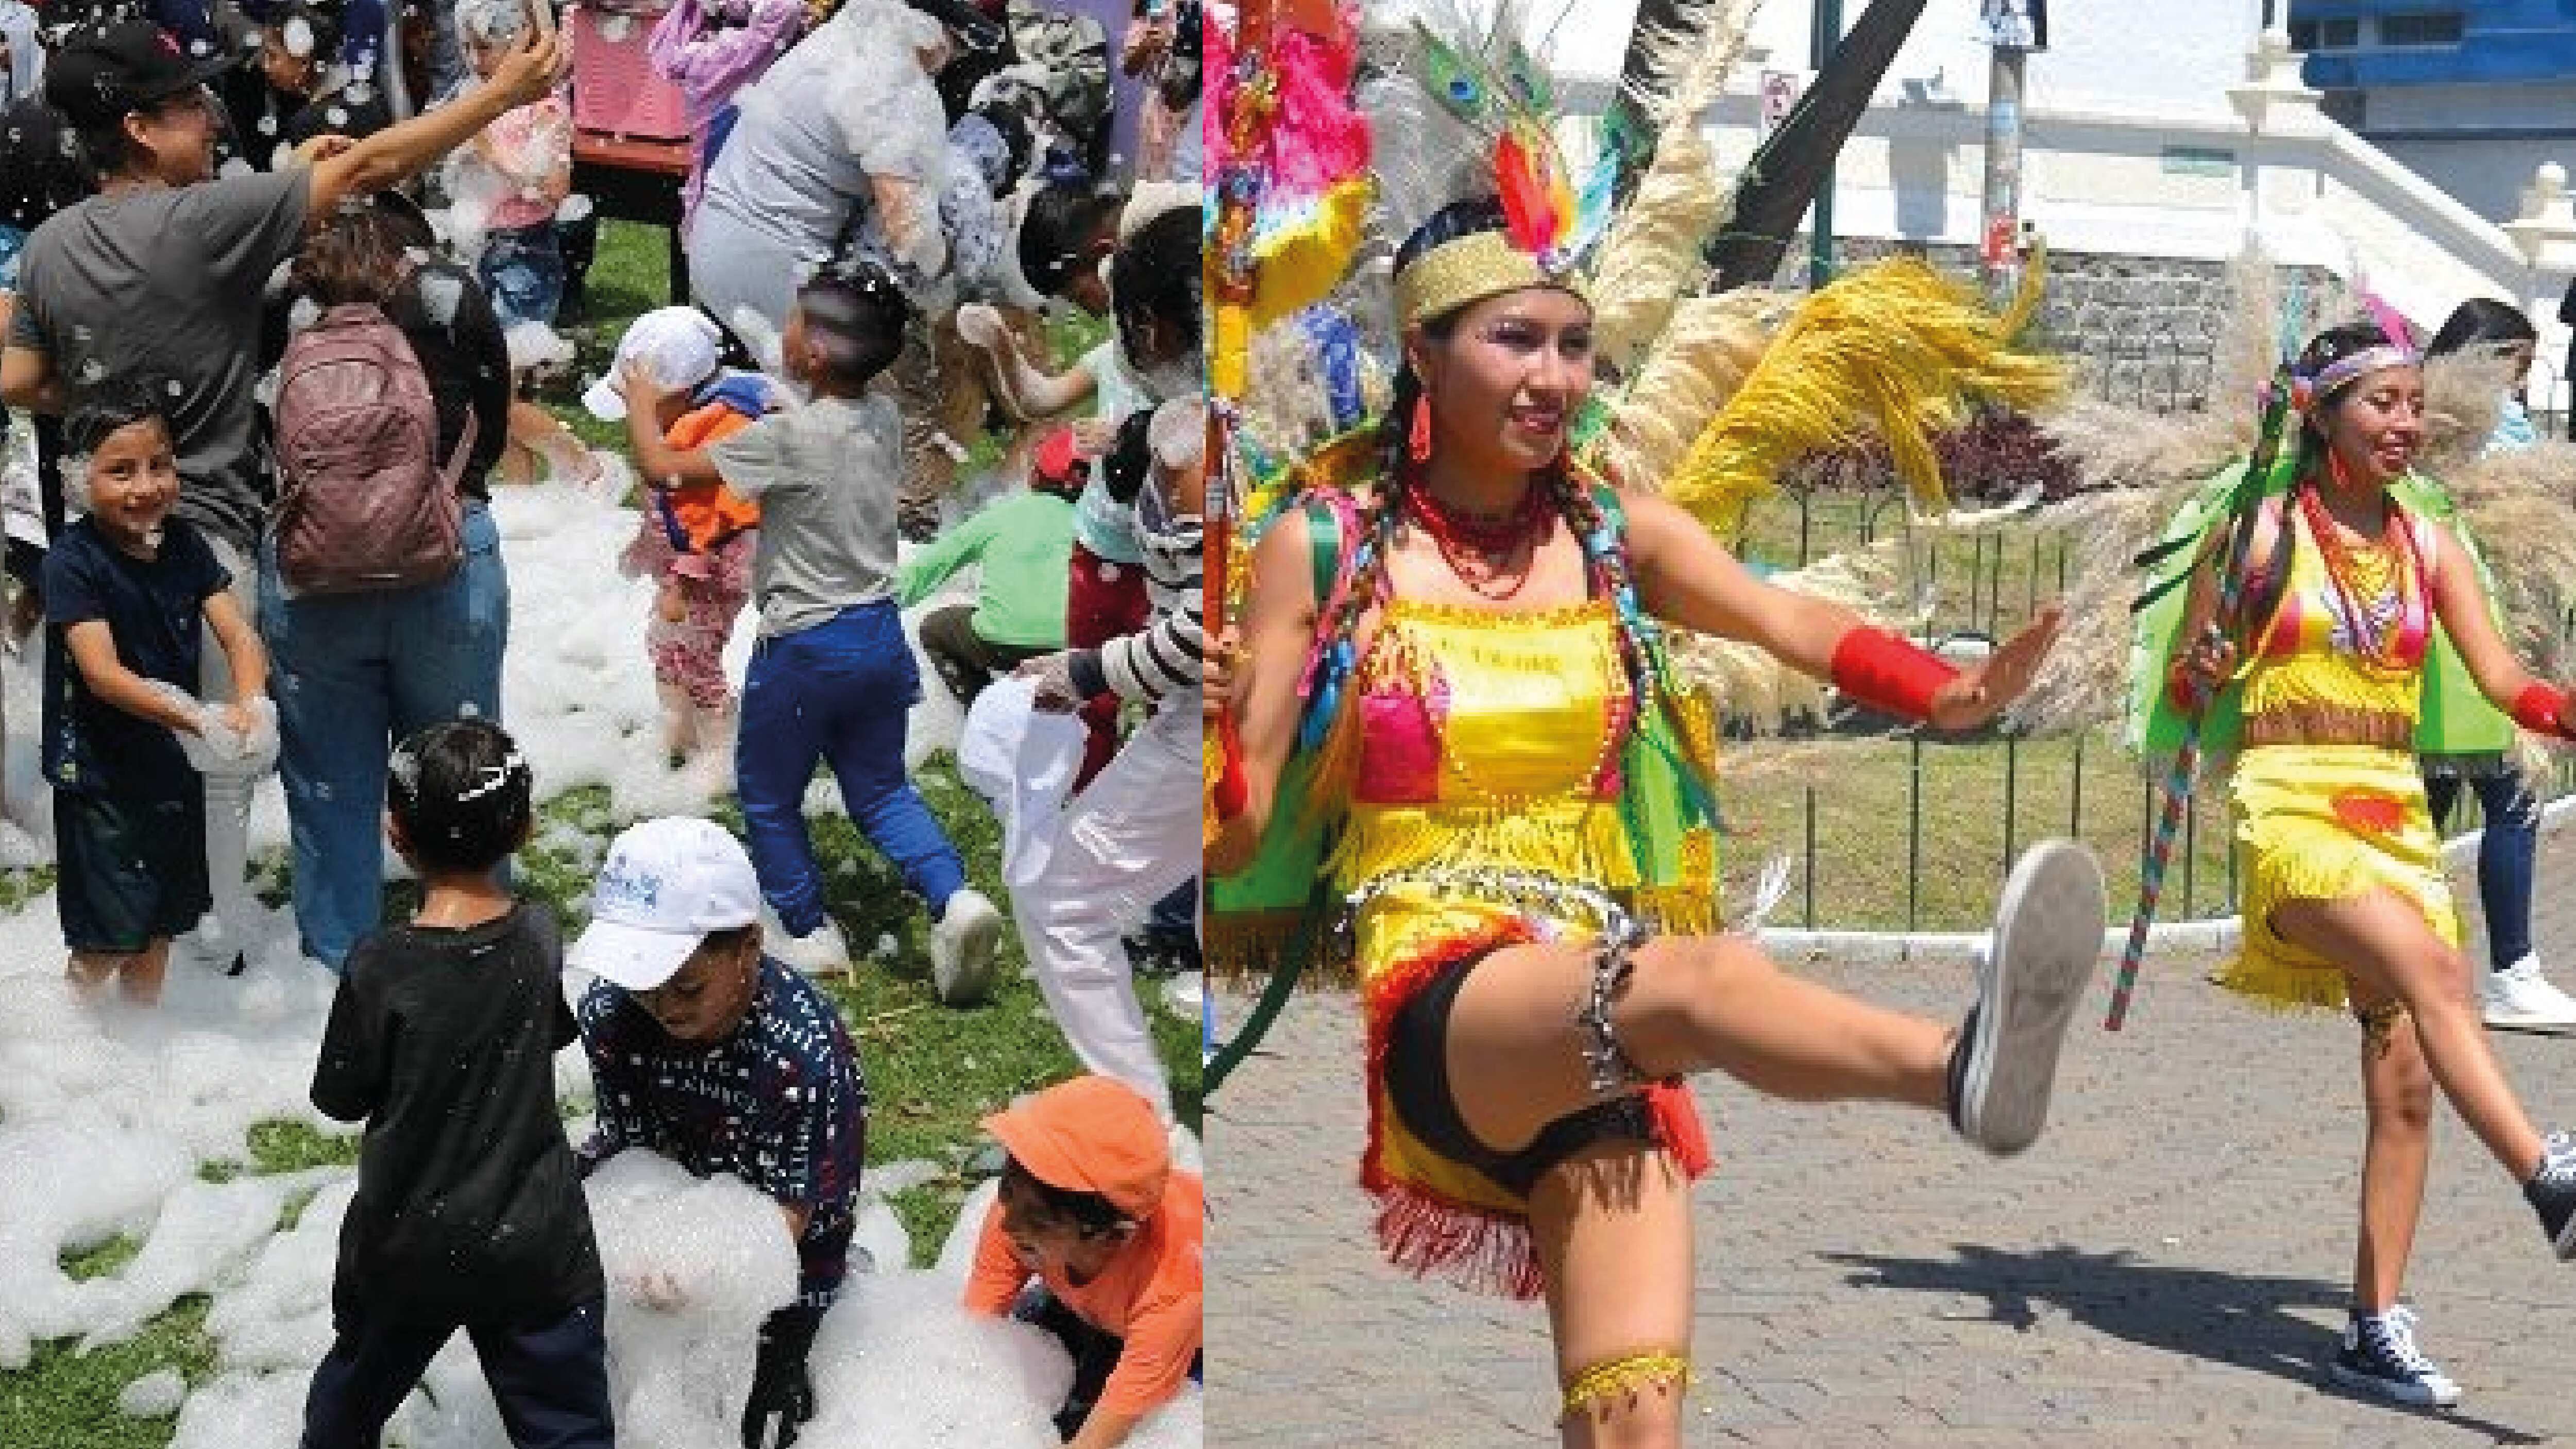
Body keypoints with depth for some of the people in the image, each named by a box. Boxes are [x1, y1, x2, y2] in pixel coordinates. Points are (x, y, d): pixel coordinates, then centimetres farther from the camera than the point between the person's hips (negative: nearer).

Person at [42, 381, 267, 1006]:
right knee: (108, 934, -1)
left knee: (160, 923, 18)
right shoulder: (73, 561, -18)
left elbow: (239, 635, -5)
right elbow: (104, 674, -25)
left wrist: (249, 706, -27)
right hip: (98, 767, -6)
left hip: (173, 762, 6)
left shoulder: (183, 544, 0)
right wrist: (202, 719, -37)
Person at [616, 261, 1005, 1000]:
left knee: (768, 796, 14)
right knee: (881, 789, 17)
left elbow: (662, 466, -14)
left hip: (804, 645, -7)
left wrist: (641, 403, 4)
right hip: (880, 634, 7)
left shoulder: (788, 438, -22)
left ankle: (811, 931, 21)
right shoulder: (884, 421, -1)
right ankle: (954, 897, -4)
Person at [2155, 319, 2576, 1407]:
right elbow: (2184, 693, 4)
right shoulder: (2259, 533, -1)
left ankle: (2377, 1328, 7)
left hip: (2397, 817, 5)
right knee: (2430, 966, -33)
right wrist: (2209, 662, -18)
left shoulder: (2430, 549, 10)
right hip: (2291, 809, -5)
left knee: (2407, 1080, 1)